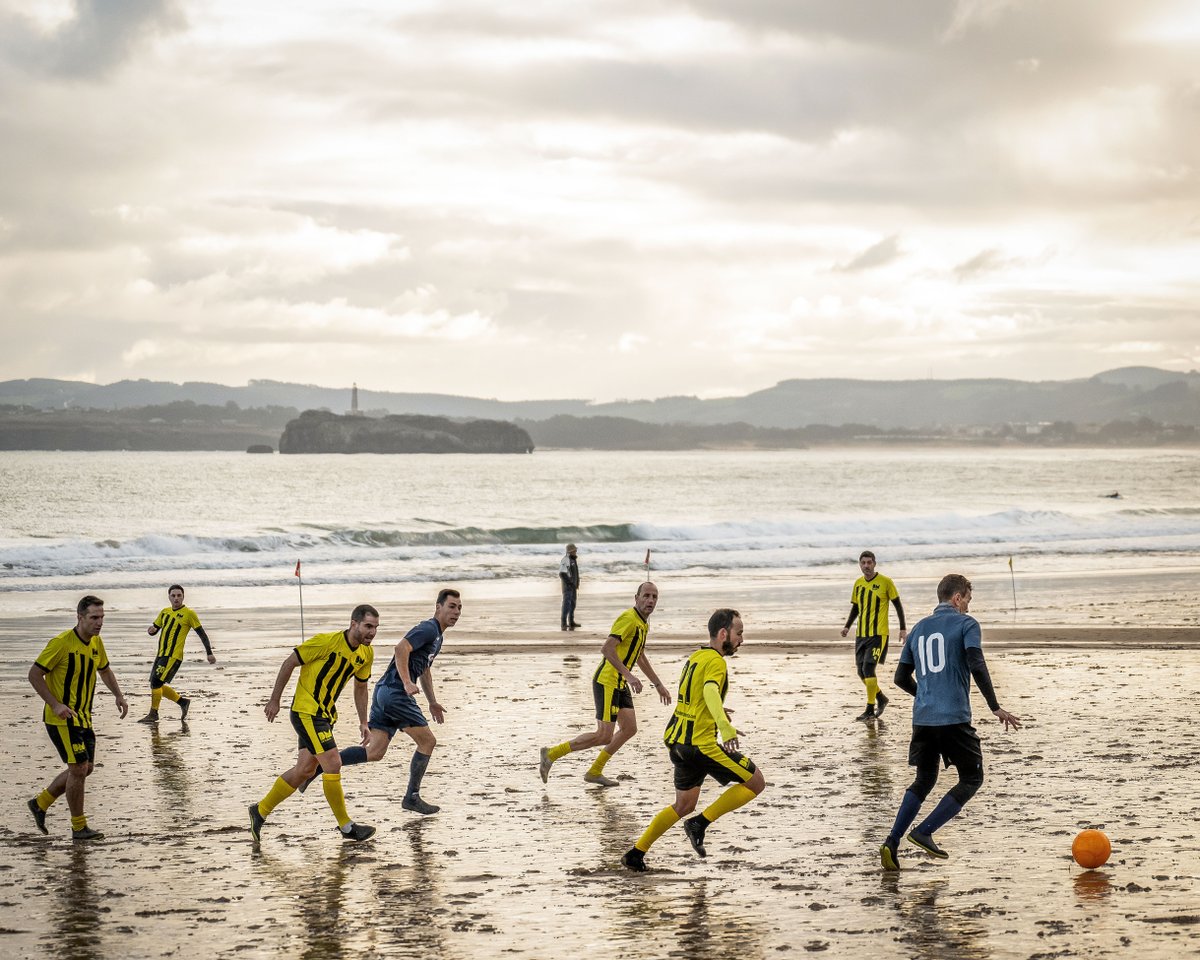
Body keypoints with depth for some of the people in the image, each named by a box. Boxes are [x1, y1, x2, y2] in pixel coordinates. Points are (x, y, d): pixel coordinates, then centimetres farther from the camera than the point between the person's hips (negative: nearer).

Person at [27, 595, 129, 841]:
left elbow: (104, 670, 22)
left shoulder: (96, 642, 4)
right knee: (79, 768, -8)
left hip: (83, 717, 8)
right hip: (61, 718, -8)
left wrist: (118, 695, 6)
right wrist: (55, 704, -24)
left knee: (86, 768, 12)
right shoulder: (61, 643, -19)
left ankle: (40, 803, 27)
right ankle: (78, 827, 4)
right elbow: (34, 674, -16)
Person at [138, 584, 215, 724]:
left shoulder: (189, 613, -4)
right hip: (161, 655, 8)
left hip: (174, 656, -8)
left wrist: (209, 653, -7)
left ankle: (153, 714, -4)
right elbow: (154, 629, 22)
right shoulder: (165, 612, 14)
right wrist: (151, 630, -3)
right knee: (155, 686, 10)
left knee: (156, 682, -16)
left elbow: (202, 634, -2)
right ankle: (183, 702, 25)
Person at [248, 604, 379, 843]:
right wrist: (275, 700, -10)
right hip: (306, 712, -9)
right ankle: (346, 827, -2)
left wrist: (363, 722, 10)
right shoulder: (326, 642, -21)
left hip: (326, 714, 9)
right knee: (333, 765, -12)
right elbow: (290, 662, -13)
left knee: (305, 770, 12)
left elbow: (360, 687, 16)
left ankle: (260, 810, 26)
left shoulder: (366, 653, 1)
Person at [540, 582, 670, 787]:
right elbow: (607, 649, -27)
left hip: (620, 684, 10)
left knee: (629, 728, 5)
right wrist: (628, 675, -31)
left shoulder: (643, 624, 15)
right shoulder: (628, 619, -17)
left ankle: (594, 772, 15)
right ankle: (552, 754, 0)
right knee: (604, 736, -11)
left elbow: (640, 657, 29)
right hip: (607, 682, -10)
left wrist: (658, 685, 30)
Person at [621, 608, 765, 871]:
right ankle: (700, 823, -4)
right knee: (756, 782, -1)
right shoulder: (715, 661, -14)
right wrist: (725, 727, -50)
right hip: (701, 744, -9)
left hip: (677, 742, 9)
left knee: (683, 805, 21)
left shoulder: (696, 656, 15)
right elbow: (711, 692, -35)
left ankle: (636, 853, 17)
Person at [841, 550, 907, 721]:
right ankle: (881, 698, 31)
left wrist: (903, 628, -5)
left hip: (878, 634, -6)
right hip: (861, 635, 6)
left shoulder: (885, 582, -7)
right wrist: (847, 626, 8)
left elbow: (897, 605, -1)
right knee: (862, 672, 8)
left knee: (868, 668, -16)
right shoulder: (858, 583, 9)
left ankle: (870, 710, -9)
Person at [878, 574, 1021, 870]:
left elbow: (901, 678, 19)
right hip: (954, 718, -6)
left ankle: (892, 842, 1)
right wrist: (995, 707, -9)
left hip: (923, 719, 6)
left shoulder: (919, 628, 17)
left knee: (924, 781, 17)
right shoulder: (965, 624, 0)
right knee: (971, 779, 8)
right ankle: (924, 832, -5)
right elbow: (977, 666, -14)